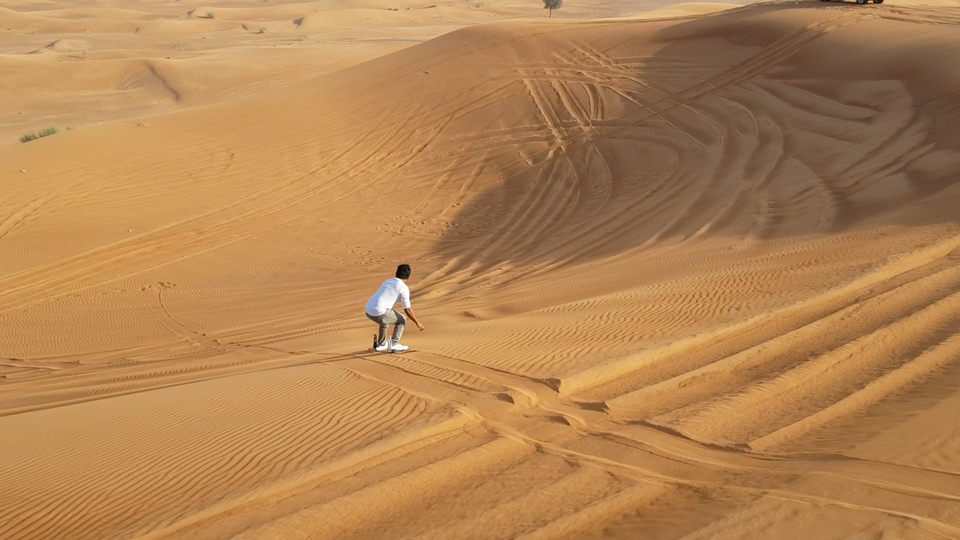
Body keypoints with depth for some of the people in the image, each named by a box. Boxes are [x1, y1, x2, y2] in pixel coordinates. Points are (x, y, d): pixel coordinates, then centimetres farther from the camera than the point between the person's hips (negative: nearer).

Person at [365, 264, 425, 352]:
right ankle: (394, 344, 9)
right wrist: (417, 322, 13)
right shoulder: (403, 288, -2)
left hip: (368, 311, 8)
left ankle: (381, 344, 43)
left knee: (385, 320, 37)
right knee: (401, 320, 14)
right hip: (379, 313, -8)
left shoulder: (388, 282, 22)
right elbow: (407, 310, 0)